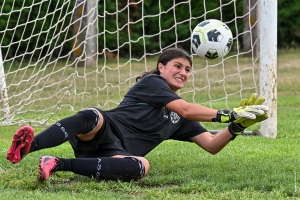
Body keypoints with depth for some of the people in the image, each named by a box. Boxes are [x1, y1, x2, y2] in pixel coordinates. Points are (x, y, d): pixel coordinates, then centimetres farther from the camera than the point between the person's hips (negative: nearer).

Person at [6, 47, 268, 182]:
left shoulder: (179, 120, 28)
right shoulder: (151, 82, 9)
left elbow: (212, 146, 26)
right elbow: (186, 109, -5)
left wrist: (237, 126, 8)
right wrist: (229, 115, -5)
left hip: (116, 152, 4)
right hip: (104, 130, -4)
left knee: (141, 167, -36)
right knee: (92, 117, -43)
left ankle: (59, 164, -38)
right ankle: (28, 146, -54)